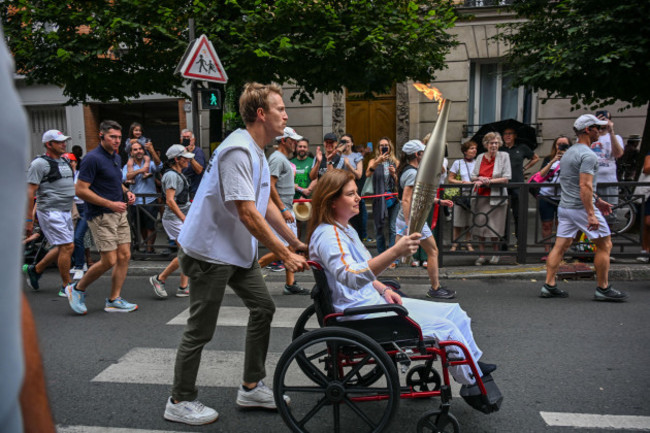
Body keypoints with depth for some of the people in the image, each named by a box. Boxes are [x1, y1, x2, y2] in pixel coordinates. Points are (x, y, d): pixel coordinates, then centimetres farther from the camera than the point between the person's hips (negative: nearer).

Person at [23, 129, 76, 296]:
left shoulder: (65, 162, 15)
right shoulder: (40, 163, -10)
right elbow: (30, 192, -12)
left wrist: (72, 211, 20)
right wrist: (29, 220, -14)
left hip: (65, 211, 8)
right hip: (50, 211, -8)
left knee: (63, 247, 13)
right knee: (67, 246, -9)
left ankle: (35, 270, 33)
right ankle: (66, 286, 3)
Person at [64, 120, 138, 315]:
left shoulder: (116, 157, 14)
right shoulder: (93, 158, -13)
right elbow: (81, 190, -17)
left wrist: (126, 192, 8)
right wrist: (110, 204, -20)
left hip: (119, 213, 9)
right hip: (101, 216, -8)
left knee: (124, 256, 5)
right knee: (109, 261, -8)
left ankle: (113, 300, 14)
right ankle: (77, 289, 16)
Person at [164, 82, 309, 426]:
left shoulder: (256, 152, 11)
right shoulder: (238, 151, -22)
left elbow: (265, 205, 15)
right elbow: (247, 213, -26)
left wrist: (296, 242, 13)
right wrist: (285, 255, -20)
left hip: (237, 250, 10)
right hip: (210, 252, -10)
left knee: (263, 307, 12)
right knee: (200, 330, 2)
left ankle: (251, 387, 25)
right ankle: (180, 402, 22)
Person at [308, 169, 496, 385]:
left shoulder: (344, 229, 14)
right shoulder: (327, 235, -19)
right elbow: (352, 277, -36)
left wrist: (383, 290, 5)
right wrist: (395, 252, -45)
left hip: (373, 301, 10)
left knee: (455, 313, 10)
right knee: (446, 329, -13)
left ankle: (474, 364, 28)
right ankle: (474, 385, 10)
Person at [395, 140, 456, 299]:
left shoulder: (407, 171, 13)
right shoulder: (413, 173, -18)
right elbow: (406, 200, -26)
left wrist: (439, 201, 25)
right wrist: (409, 225, -30)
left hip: (403, 219, 9)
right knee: (433, 252, 6)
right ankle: (435, 289, 16)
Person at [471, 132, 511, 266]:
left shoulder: (504, 156, 1)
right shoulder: (480, 157, 10)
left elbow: (506, 178, -5)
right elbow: (473, 176, 11)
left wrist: (488, 181, -12)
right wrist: (480, 179, -10)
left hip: (496, 197, -3)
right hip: (480, 197, 3)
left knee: (494, 227, 1)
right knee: (480, 225, 2)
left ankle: (495, 254, 20)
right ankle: (481, 255, 12)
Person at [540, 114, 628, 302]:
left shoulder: (569, 152, 17)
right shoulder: (588, 155, -14)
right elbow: (585, 186, -23)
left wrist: (597, 200, 27)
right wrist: (591, 214, -24)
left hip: (565, 207, 9)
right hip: (581, 207, -9)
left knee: (560, 246, 8)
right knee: (604, 245, 4)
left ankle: (549, 286, 8)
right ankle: (603, 289, 10)